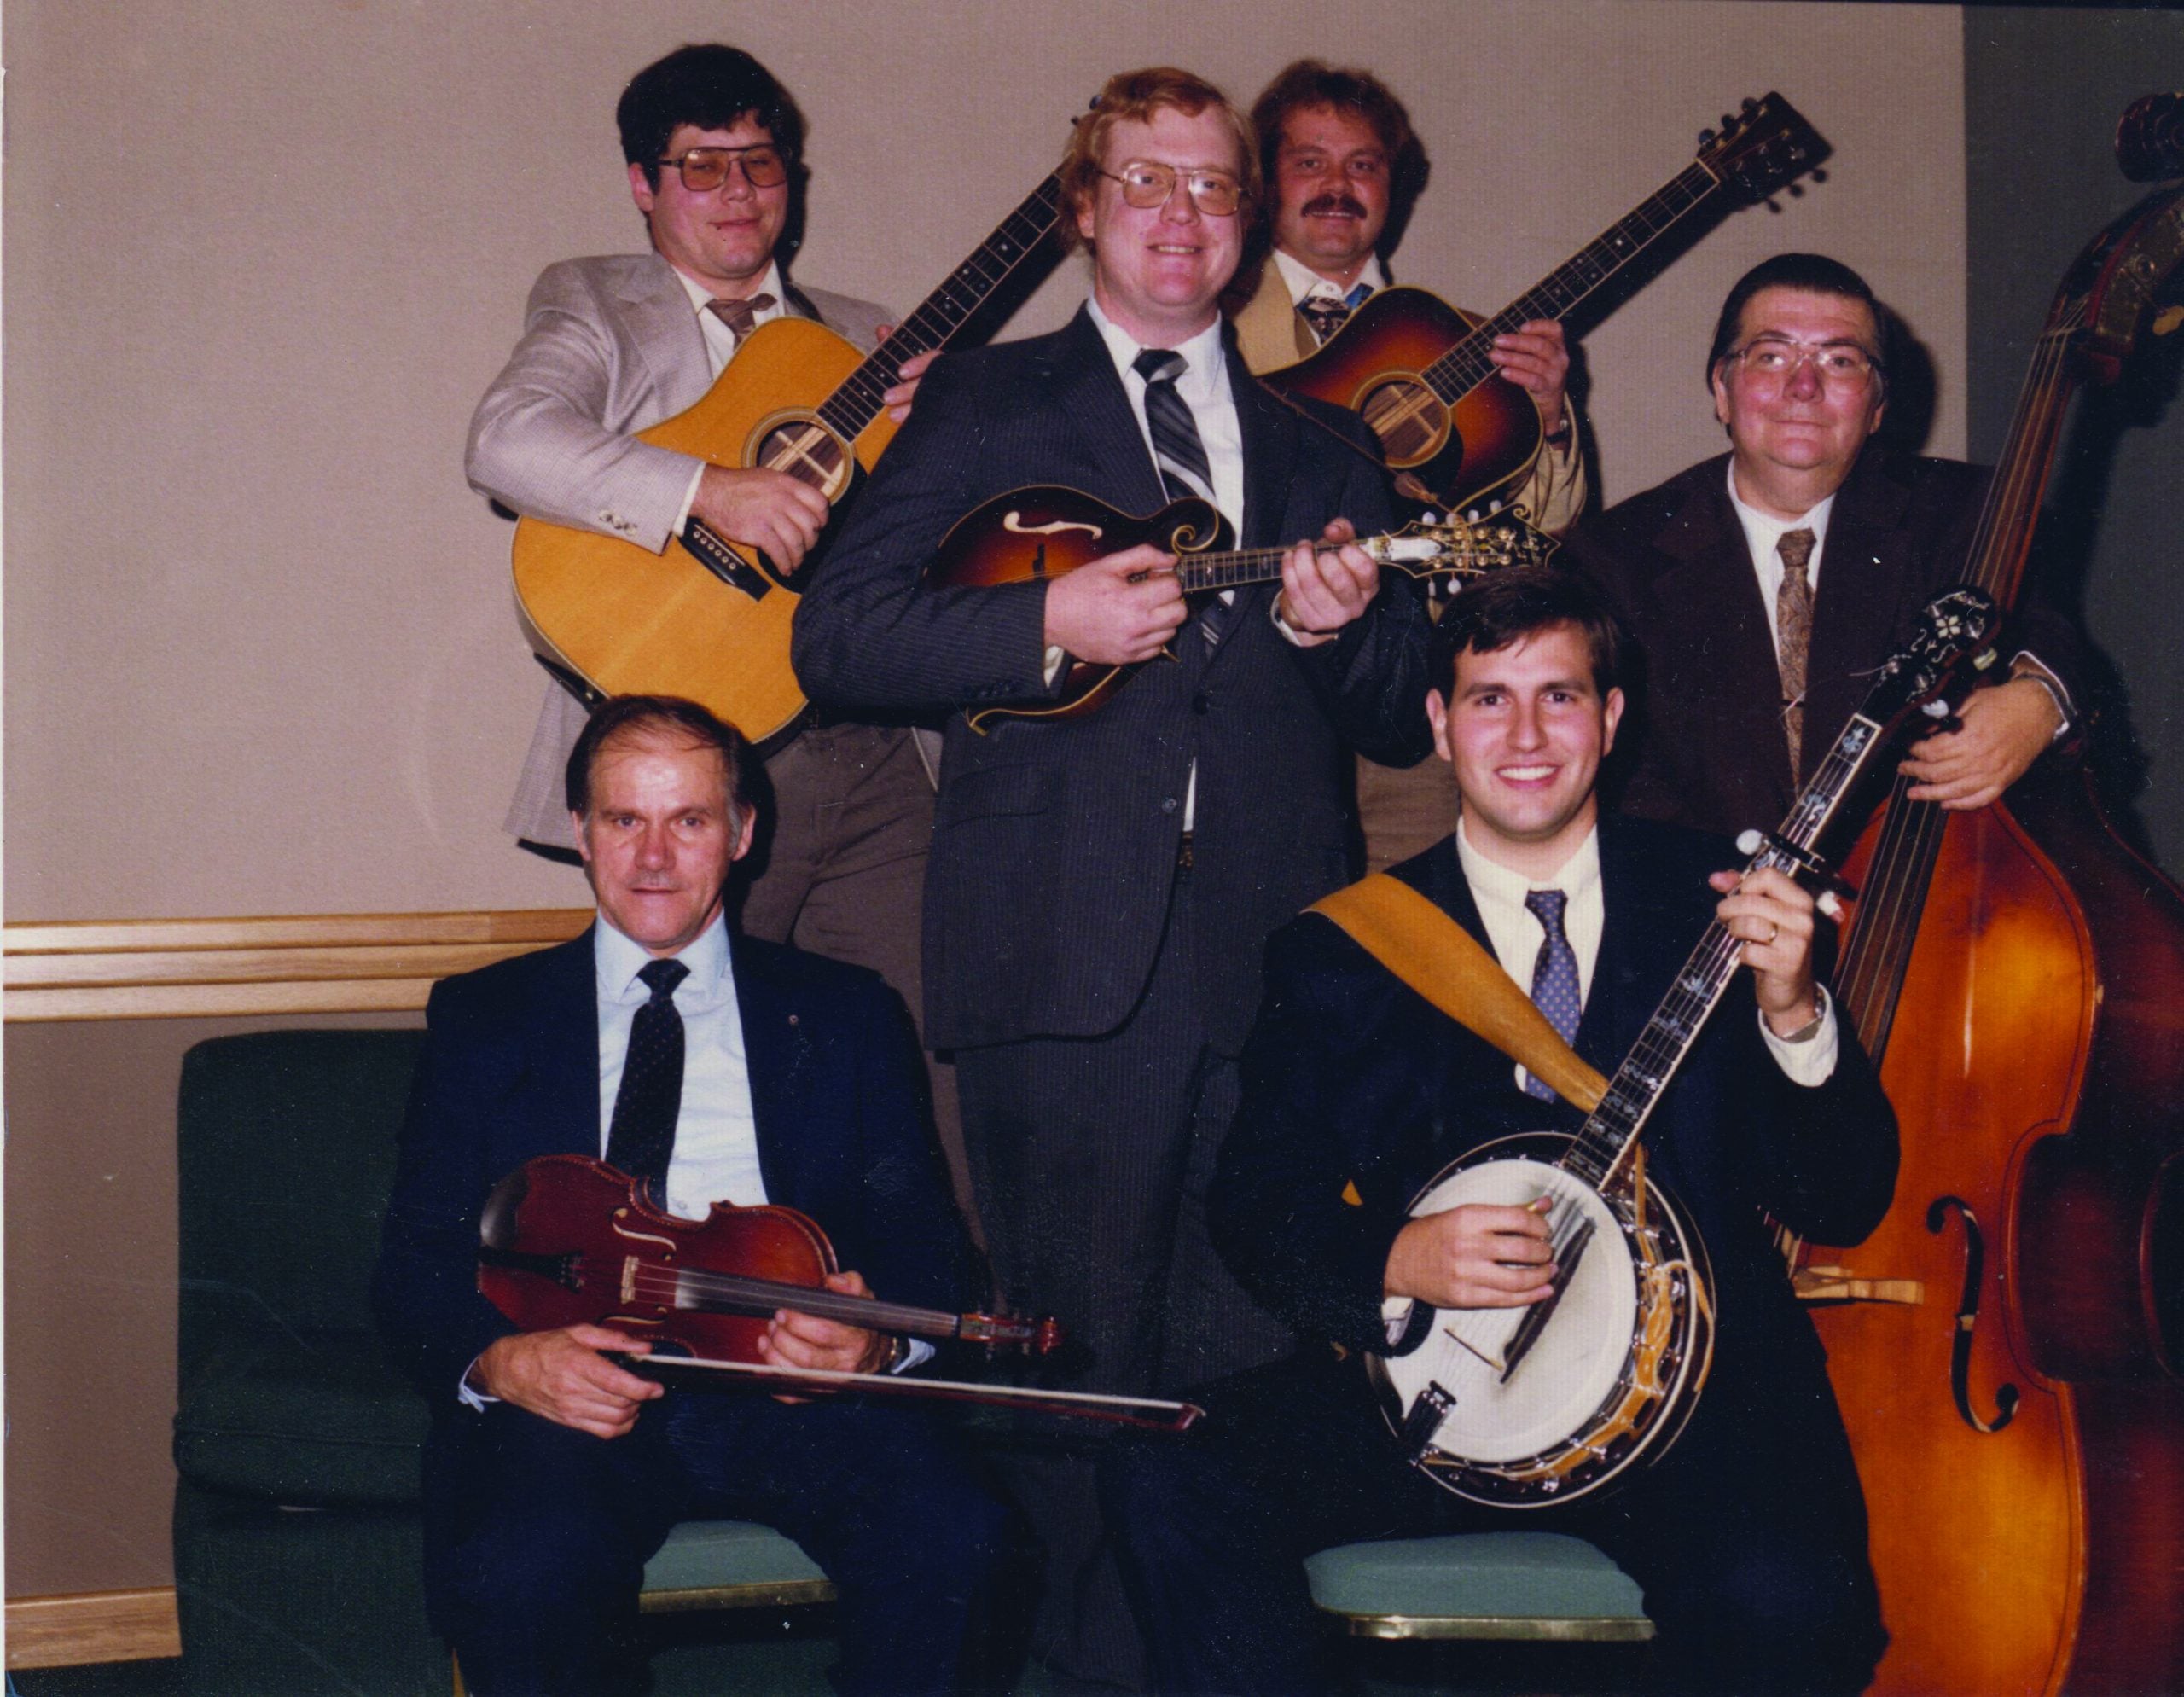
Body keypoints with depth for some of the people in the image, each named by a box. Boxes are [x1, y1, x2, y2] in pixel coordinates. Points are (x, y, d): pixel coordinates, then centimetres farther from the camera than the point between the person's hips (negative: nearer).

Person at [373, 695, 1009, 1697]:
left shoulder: (846, 1016, 19)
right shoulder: (484, 1020, 18)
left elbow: (925, 1242, 12)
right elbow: (416, 1265, 11)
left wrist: (875, 1334, -14)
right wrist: (501, 1359, -14)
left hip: (785, 1384, 1)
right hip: (566, 1389, 0)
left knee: (950, 1538, -30)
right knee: (519, 1575, -34)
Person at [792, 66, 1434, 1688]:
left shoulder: (1323, 446, 21)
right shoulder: (984, 405, 11)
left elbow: (1407, 715, 19)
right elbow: (836, 635, 1)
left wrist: (1341, 627, -2)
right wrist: (1047, 623, -12)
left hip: (1279, 960, 3)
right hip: (1070, 947, -3)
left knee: (1258, 1359, 2)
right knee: (1079, 1350, -1)